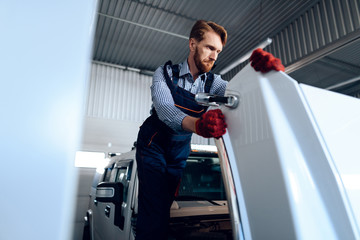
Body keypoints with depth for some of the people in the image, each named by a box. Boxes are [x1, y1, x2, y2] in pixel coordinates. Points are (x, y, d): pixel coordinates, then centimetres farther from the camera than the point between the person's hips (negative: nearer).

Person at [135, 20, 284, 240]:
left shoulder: (212, 82, -1)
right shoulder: (165, 73, -12)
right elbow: (164, 109, -30)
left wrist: (269, 71, -40)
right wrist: (197, 124, -51)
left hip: (181, 151, 4)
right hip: (154, 146, -3)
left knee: (166, 209, 7)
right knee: (154, 216, -16)